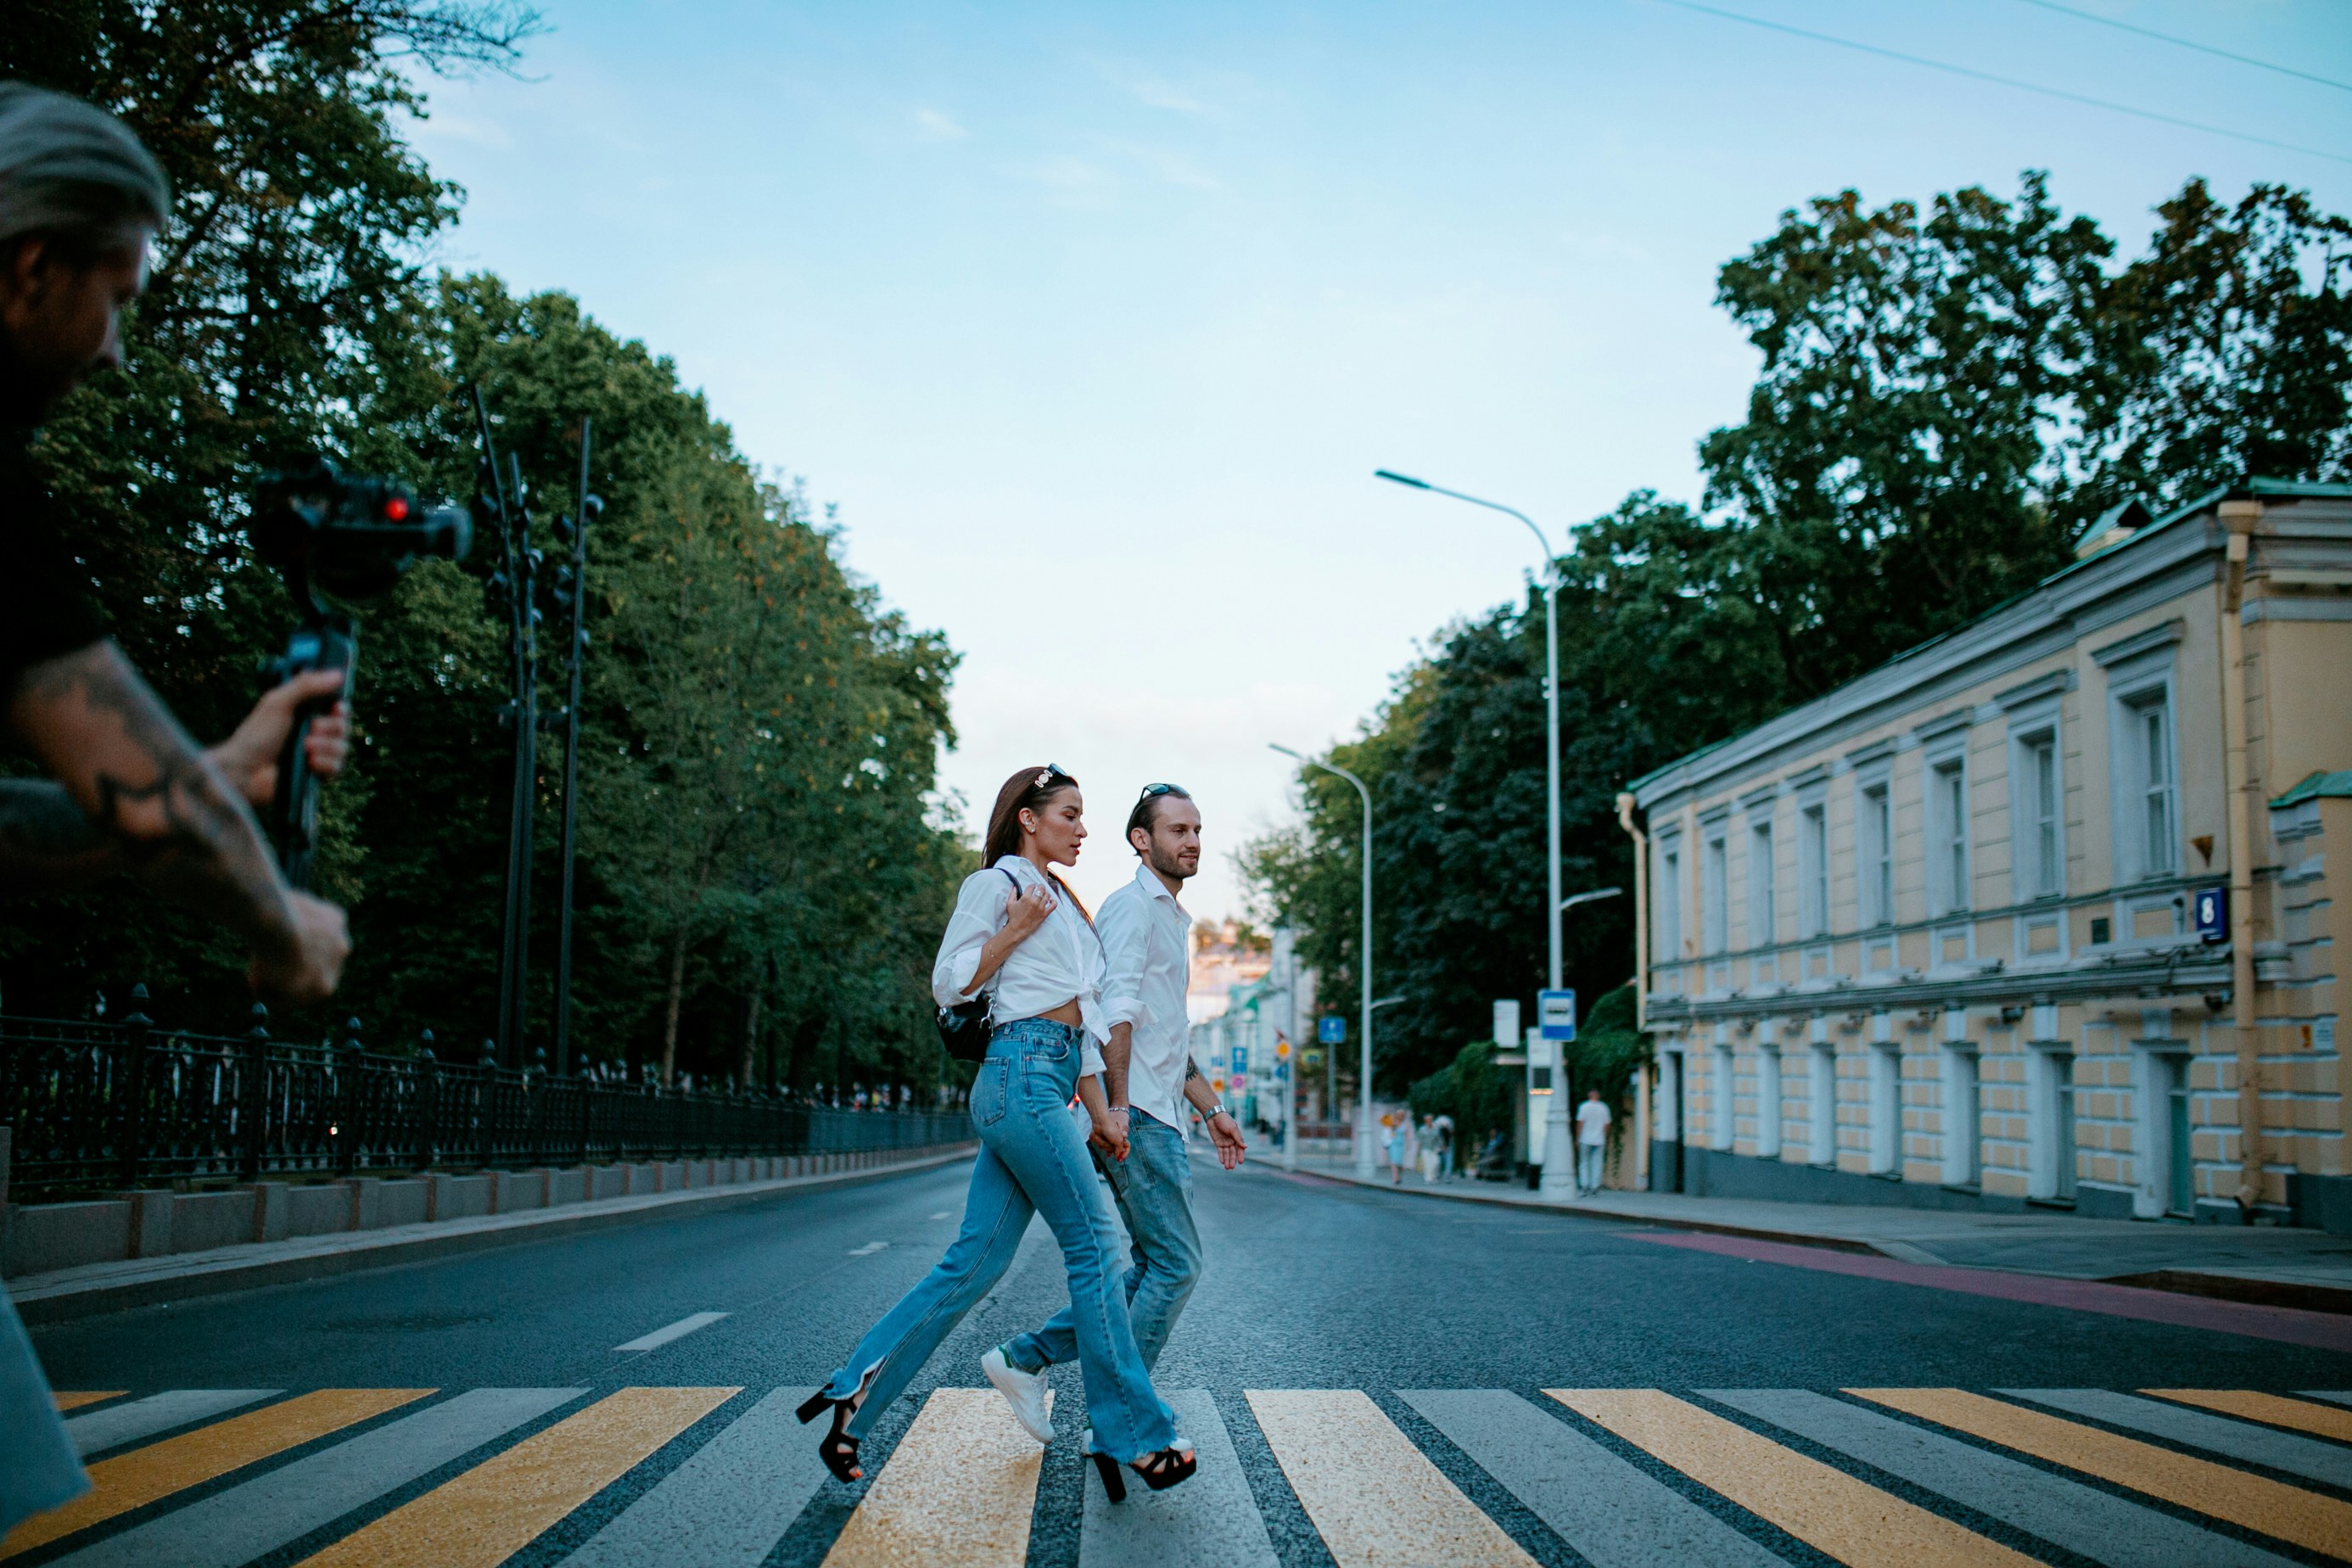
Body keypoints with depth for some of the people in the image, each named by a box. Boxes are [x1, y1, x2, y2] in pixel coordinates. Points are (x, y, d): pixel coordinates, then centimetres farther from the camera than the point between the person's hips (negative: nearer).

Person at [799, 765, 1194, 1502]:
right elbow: (950, 983, -4)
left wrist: (1101, 1111, 17)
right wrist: (1015, 929, -12)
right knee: (1095, 1247, -6)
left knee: (973, 1262, 4)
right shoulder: (994, 884, 0)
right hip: (1022, 1074, -9)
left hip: (1048, 1082, 9)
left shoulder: (1062, 904, 25)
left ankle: (854, 1389, 6)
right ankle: (1133, 1438, -1)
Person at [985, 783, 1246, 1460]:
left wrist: (1211, 1110, 26)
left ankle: (1024, 1358, 12)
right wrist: (1116, 1103, -27)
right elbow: (1118, 1009, -19)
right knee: (1177, 1265, -7)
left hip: (1157, 1116, 10)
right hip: (1136, 1117, -10)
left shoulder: (1173, 920, 25)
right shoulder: (1132, 906, -7)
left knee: (1155, 1267, 10)